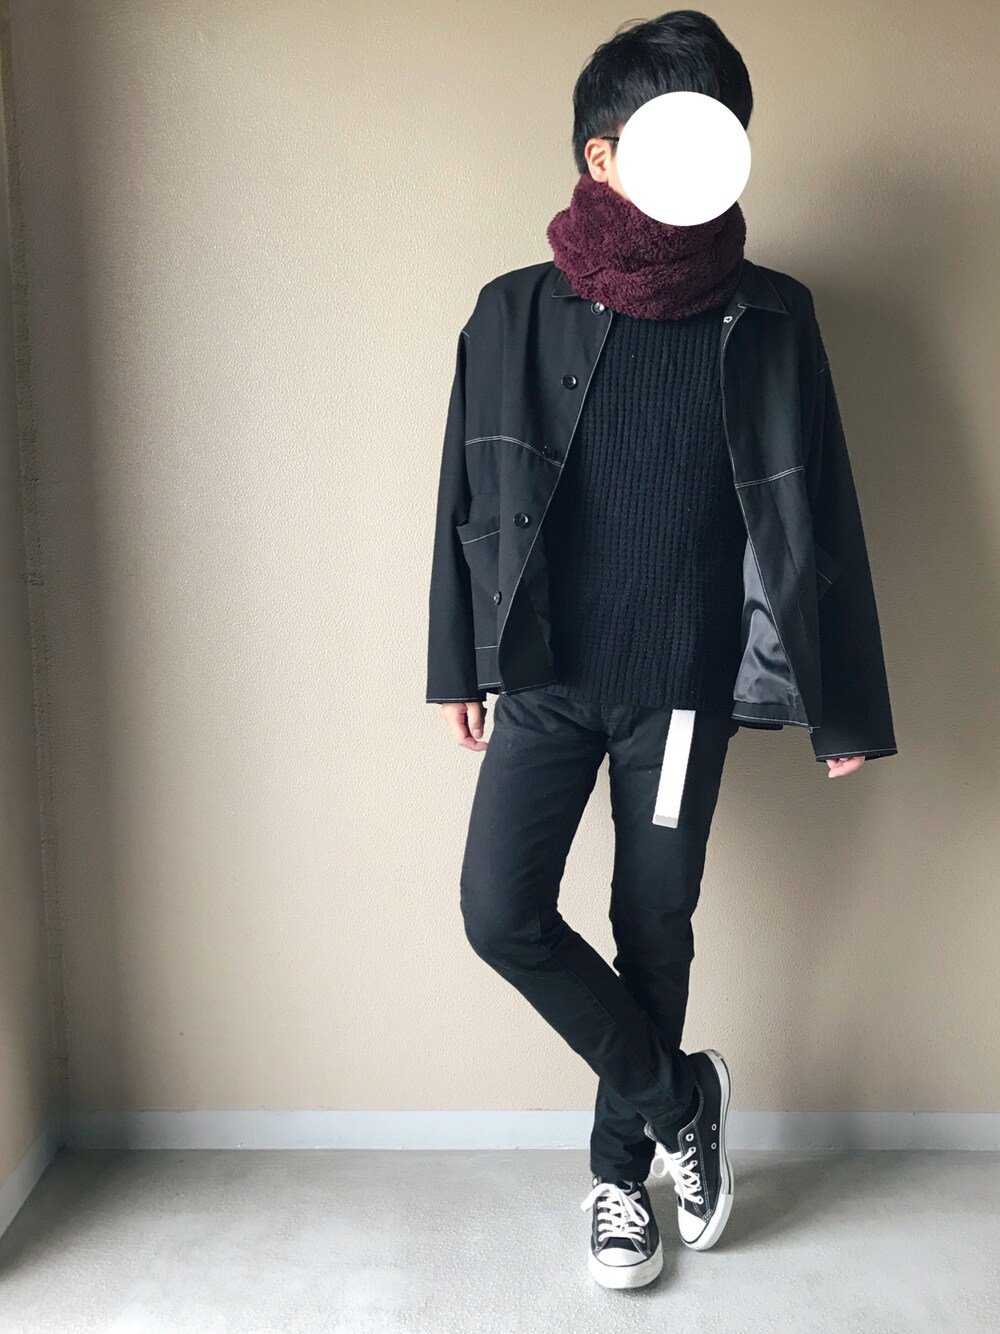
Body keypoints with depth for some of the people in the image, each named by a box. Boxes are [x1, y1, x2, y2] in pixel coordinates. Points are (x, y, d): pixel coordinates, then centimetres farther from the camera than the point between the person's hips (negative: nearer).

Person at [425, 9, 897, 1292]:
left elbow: (815, 518, -1)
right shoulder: (518, 312, -2)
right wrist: (462, 664, 7)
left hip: (685, 687, 0)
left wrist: (845, 706, 0)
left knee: (655, 936, 9)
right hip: (549, 676, 1)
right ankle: (680, 1095, 17)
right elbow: (470, 495, 5)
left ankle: (619, 1169, 32)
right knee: (501, 910, -8)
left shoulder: (769, 319, -2)